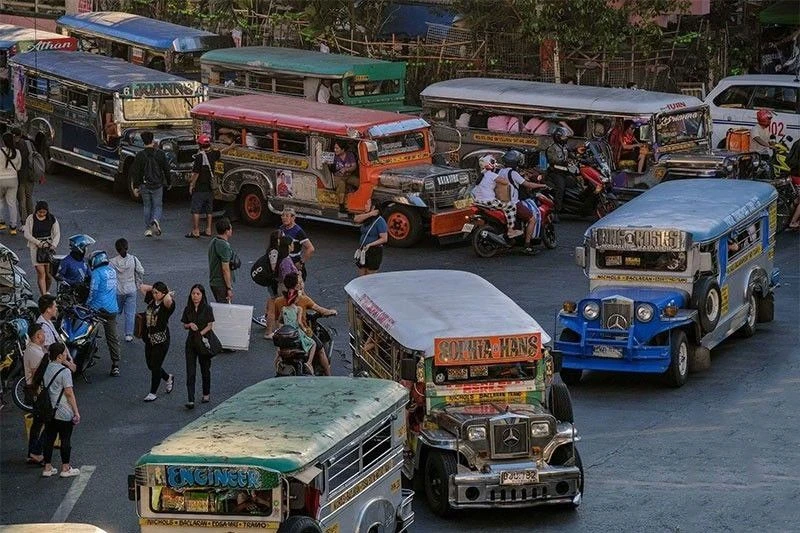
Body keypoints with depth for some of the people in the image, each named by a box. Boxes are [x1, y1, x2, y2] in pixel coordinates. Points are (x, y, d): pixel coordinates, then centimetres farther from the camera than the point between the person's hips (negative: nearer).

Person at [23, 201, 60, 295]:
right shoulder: (31, 219, -4)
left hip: (49, 247, 2)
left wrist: (53, 245, -14)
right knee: (41, 272, -9)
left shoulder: (52, 219, 0)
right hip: (36, 247, -2)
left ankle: (47, 291, 28)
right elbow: (27, 234, -6)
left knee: (49, 273, 3)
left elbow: (57, 234, 2)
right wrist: (39, 243, -15)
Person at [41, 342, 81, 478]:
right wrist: (76, 412, -12)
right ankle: (65, 468, 12)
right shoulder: (64, 371, -18)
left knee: (49, 439, 13)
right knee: (65, 440, 5)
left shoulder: (44, 369, 2)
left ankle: (47, 468, 18)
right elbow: (69, 393, -18)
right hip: (64, 413, -7)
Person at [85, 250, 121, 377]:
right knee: (112, 337, 6)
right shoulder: (112, 270, 13)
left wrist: (87, 305, -1)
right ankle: (115, 365, 2)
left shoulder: (97, 273, -10)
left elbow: (93, 291, -12)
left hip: (99, 308, -6)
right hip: (113, 309, 6)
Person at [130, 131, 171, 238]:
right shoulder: (160, 153, -4)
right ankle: (156, 220, -22)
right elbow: (166, 169, 1)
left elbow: (135, 172, -3)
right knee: (157, 206, 8)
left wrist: (135, 186, 2)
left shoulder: (140, 155, -5)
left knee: (147, 207, 13)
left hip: (145, 185, 0)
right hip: (157, 185, 0)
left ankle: (148, 229, 11)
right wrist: (168, 182, 13)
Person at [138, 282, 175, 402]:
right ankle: (168, 378, 41)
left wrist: (169, 293, -20)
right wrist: (154, 288, 4)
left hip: (161, 341, -7)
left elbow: (168, 300, -41)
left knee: (155, 366, 0)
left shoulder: (167, 305, -16)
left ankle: (153, 393, 16)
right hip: (149, 339, 7)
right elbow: (142, 287, 13)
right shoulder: (151, 300, 4)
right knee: (150, 365, 15)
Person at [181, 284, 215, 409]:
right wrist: (190, 325, -11)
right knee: (190, 372, -6)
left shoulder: (207, 309, -7)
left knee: (205, 369, 12)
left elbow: (210, 326, -10)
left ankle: (206, 394, 33)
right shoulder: (188, 309, 4)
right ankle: (191, 400, -10)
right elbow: (184, 326, 10)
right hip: (191, 342, 2)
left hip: (203, 342, -2)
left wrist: (200, 334, -22)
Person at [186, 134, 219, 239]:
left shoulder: (199, 156, -18)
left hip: (199, 188, -7)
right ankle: (208, 230, 17)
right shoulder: (214, 154, 1)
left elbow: (196, 173, -17)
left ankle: (196, 231, -3)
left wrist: (191, 185, -7)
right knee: (209, 210, 14)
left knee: (196, 210, -2)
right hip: (210, 187, 7)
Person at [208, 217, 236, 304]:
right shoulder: (224, 246, -21)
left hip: (213, 282, 10)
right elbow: (225, 269, -22)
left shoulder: (213, 242, 10)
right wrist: (229, 288, -19)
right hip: (222, 285, -10)